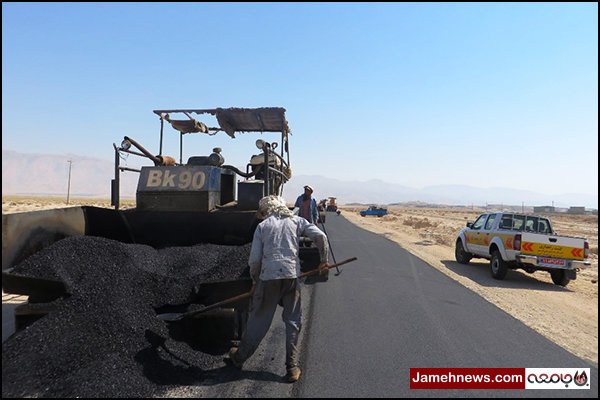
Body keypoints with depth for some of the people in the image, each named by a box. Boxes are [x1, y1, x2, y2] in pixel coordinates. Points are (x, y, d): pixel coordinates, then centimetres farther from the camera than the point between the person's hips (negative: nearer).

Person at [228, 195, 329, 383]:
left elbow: (254, 260, 2)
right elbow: (320, 236, -3)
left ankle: (240, 356, 33)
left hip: (268, 277, 0)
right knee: (293, 321, 13)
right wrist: (324, 260, 8)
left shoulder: (262, 226, 6)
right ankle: (292, 368, 17)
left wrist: (255, 280, 17)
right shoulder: (296, 221, 9)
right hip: (292, 276, 1)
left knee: (258, 319, 14)